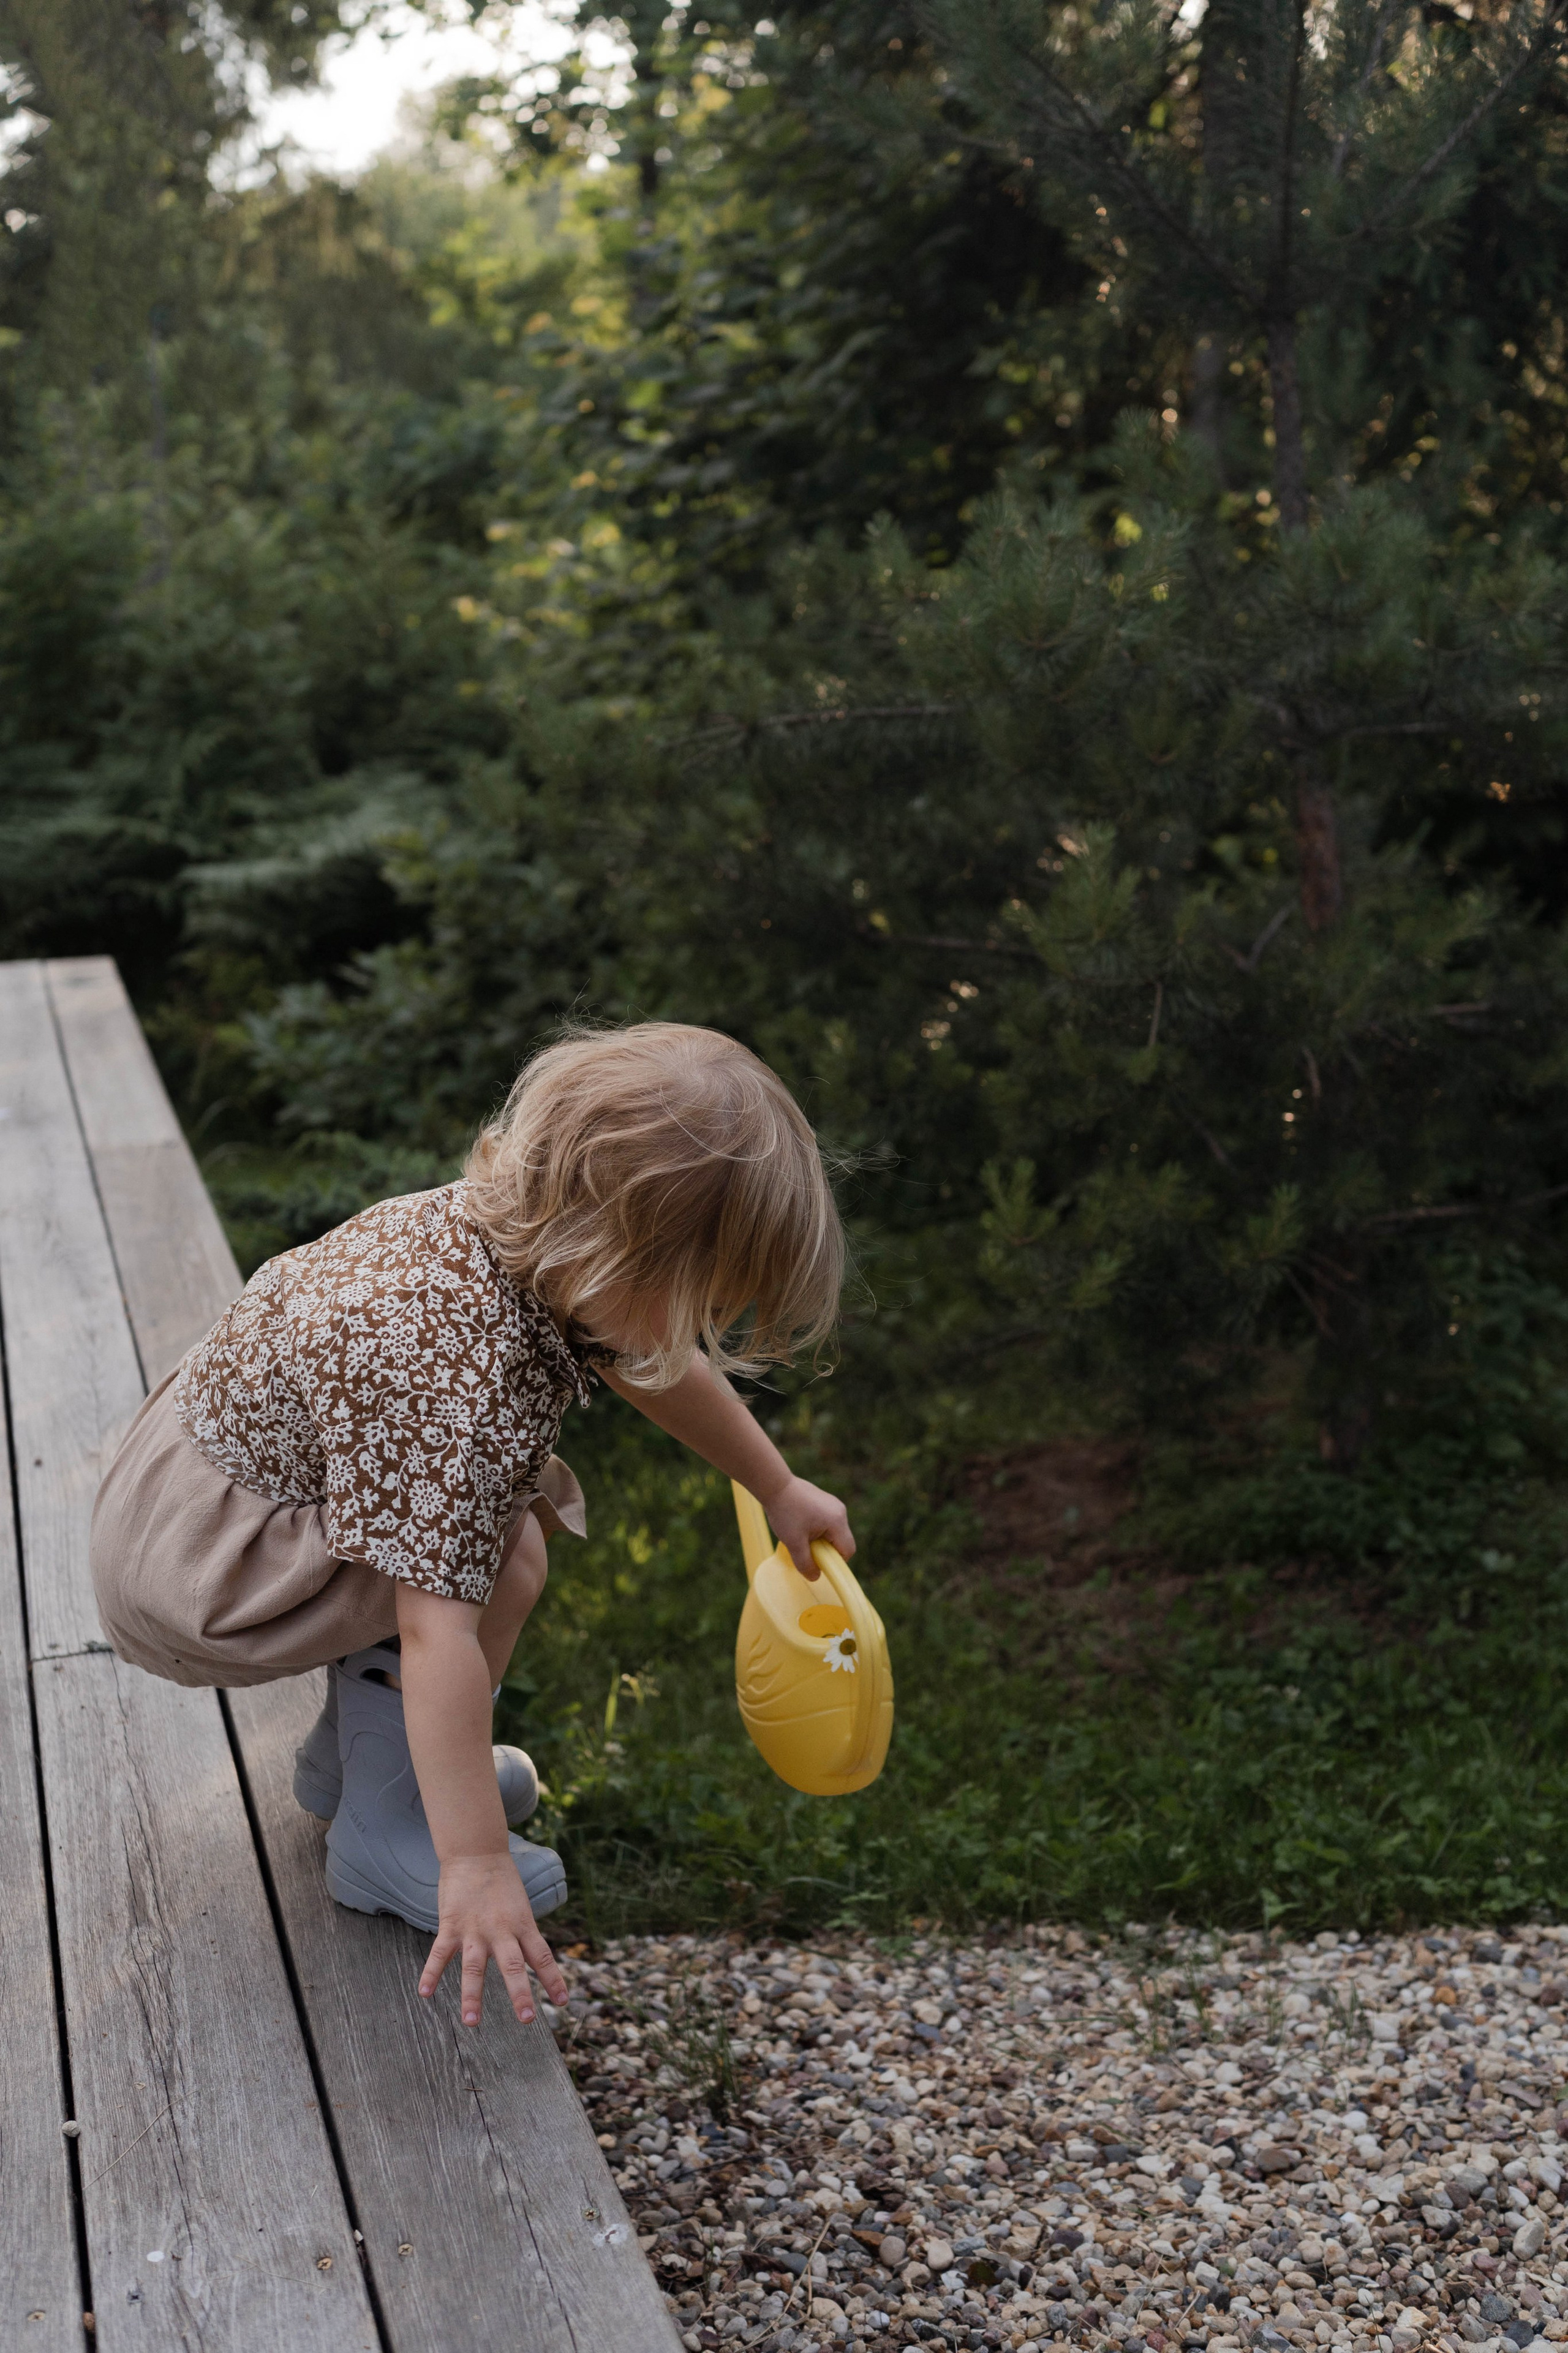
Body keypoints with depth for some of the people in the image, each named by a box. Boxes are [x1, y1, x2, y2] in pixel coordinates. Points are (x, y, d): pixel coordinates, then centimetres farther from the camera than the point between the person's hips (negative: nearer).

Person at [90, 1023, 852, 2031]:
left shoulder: (516, 1228, -9)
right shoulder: (465, 1387, -36)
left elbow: (658, 1369, 10)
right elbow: (440, 1634, -37)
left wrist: (780, 1489, 22)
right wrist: (476, 1867, -33)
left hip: (217, 1437, 9)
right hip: (184, 1569, -9)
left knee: (531, 1496, 16)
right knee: (499, 1558, -21)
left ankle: (357, 1747, 25)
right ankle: (383, 1826, -5)